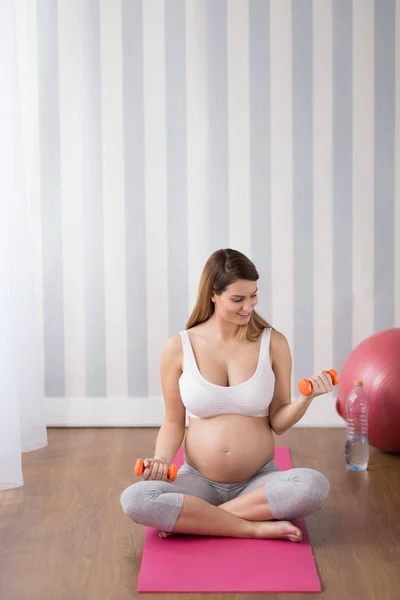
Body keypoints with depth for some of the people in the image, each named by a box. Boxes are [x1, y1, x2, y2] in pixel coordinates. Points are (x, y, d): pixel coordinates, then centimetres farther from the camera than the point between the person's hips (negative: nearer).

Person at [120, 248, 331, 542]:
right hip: (199, 481, 0)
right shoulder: (179, 348, -3)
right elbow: (174, 421, 5)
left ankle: (189, 520, -19)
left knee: (315, 485, -32)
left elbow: (278, 423, 1)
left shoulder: (273, 343, -2)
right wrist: (162, 459, -13)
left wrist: (306, 398, -18)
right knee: (135, 499, -29)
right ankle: (258, 527, -20)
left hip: (259, 482, 1)